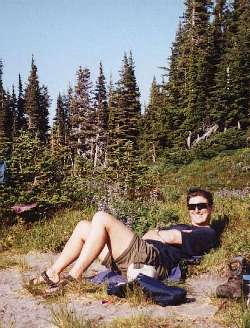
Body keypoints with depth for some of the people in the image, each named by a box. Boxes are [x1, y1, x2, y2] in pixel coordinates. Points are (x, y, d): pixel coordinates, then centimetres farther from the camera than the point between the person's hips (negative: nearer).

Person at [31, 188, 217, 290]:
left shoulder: (208, 234, 7)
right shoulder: (182, 227, 35)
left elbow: (169, 238, -7)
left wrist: (155, 234, 11)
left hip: (151, 260, -9)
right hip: (133, 262, 10)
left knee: (102, 218, -21)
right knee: (83, 227, 7)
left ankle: (73, 278, -20)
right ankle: (53, 274, 1)